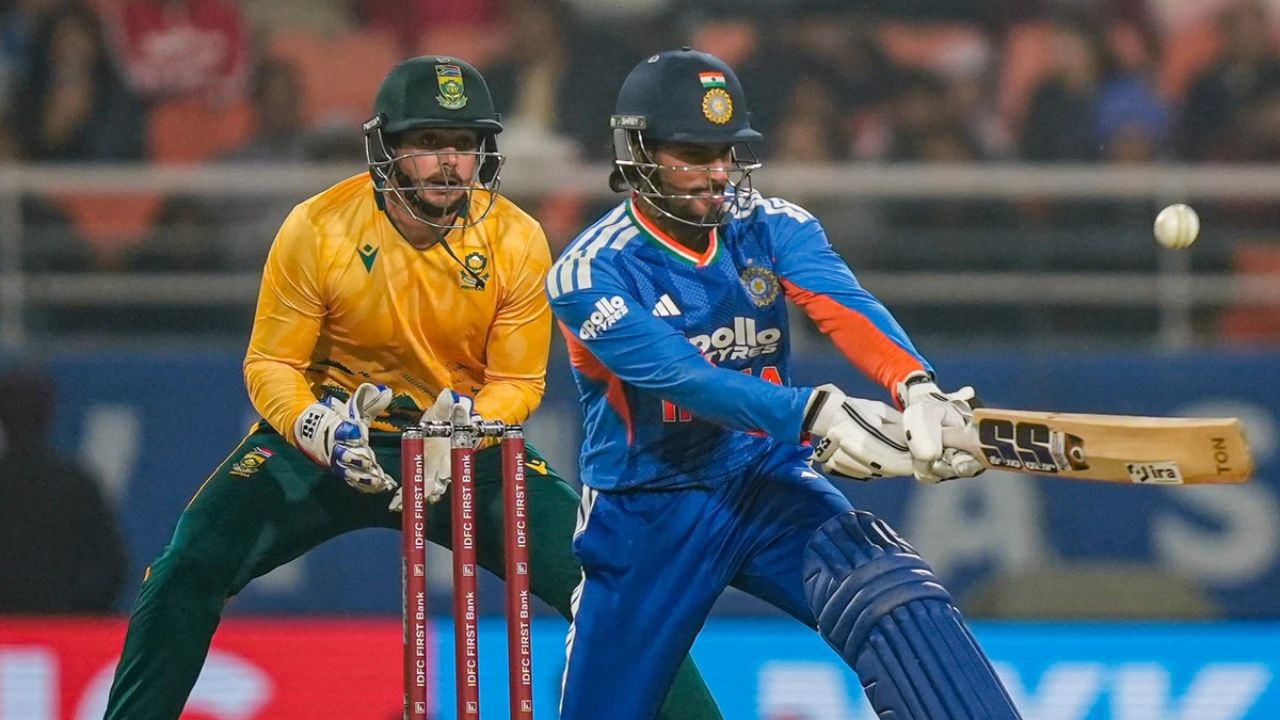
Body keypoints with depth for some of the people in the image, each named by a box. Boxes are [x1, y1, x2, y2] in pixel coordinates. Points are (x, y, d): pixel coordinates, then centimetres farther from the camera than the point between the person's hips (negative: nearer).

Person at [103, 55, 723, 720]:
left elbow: (518, 383, -5)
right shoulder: (317, 229, -16)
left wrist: (463, 425, -27)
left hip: (467, 444, 1)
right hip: (329, 433, -1)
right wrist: (323, 429, -30)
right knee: (190, 567, -18)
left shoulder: (516, 241, -12)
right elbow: (270, 365, -10)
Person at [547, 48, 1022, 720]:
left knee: (897, 601, -24)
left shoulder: (773, 229, -5)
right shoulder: (590, 273, -15)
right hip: (649, 513, -2)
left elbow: (846, 307, -24)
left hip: (769, 486, 2)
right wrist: (813, 415, -46)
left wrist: (916, 388, -47)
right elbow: (679, 375, -30)